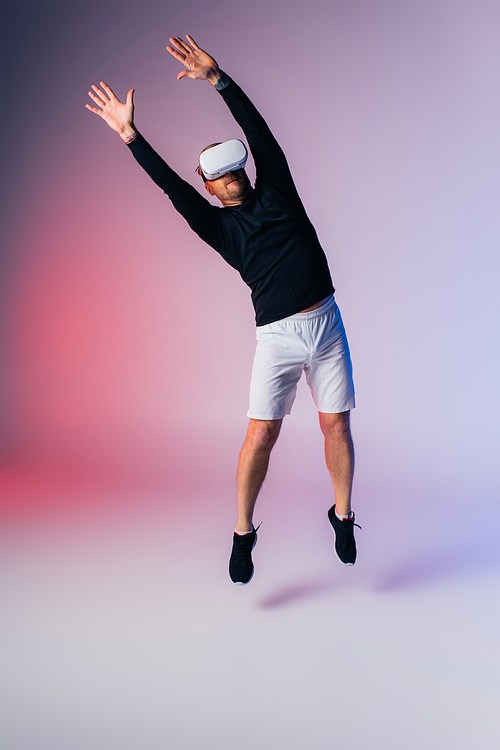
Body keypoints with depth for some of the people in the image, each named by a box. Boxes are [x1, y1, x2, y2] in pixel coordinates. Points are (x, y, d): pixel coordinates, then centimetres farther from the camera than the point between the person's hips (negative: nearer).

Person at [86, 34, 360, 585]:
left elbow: (260, 133, -1)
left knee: (336, 424, 4)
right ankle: (243, 533, 11)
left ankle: (343, 516, 22)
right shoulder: (219, 226, 7)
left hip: (326, 323, 2)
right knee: (261, 434, -6)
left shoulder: (274, 192, 11)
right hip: (276, 337, -1)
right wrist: (132, 137, -11)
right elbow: (172, 188, -4)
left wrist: (219, 80, -9)